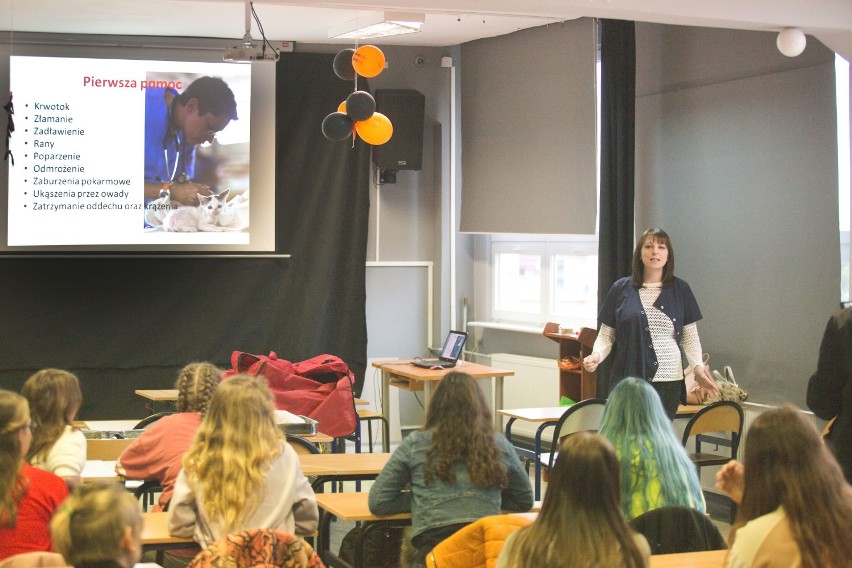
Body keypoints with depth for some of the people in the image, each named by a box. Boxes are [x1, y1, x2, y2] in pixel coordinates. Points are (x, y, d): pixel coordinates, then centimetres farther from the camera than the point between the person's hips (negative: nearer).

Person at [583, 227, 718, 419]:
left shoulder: (680, 290, 9)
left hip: (668, 381, 1)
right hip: (628, 379, -1)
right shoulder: (621, 289, 6)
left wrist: (698, 368, -4)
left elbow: (690, 336, 10)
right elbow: (606, 334, 8)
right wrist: (597, 355, -11)